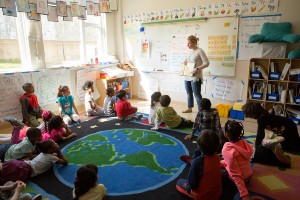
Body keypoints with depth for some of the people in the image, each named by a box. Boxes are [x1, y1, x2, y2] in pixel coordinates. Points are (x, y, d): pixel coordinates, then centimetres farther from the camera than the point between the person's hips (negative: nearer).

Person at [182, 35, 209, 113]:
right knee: (189, 93, 17)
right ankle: (189, 108, 33)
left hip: (195, 77, -8)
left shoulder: (200, 51, -10)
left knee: (197, 94, -3)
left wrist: (197, 68, -25)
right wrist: (185, 62, 6)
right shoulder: (190, 51, 11)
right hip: (187, 76, 8)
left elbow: (206, 63, -15)